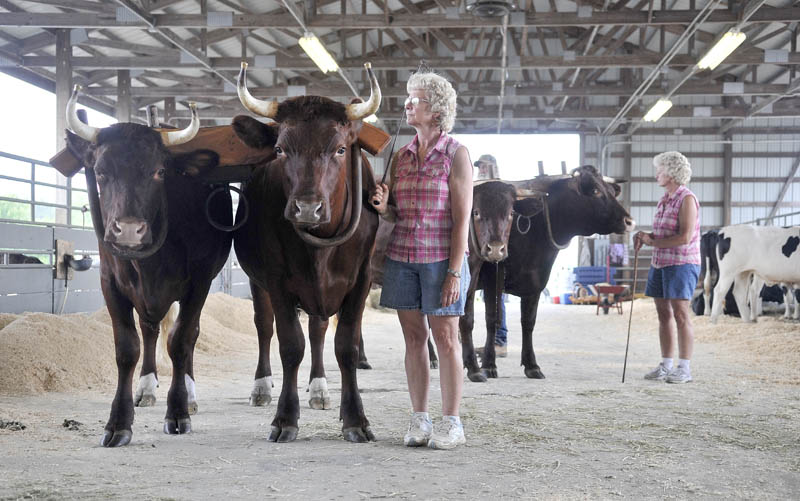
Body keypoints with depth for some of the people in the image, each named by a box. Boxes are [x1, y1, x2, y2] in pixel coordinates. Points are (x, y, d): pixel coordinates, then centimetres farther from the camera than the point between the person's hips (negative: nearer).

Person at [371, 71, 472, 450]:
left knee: (445, 336, -1)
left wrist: (455, 272, -15)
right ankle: (419, 420, 15)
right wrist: (384, 207, -9)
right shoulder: (400, 156, 10)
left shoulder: (455, 154, -5)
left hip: (441, 258, -5)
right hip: (401, 256, 5)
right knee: (413, 337, 7)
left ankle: (452, 424, 6)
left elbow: (462, 218, -9)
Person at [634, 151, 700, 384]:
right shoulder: (664, 201, 14)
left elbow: (684, 237, -19)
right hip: (660, 263, 8)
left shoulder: (686, 199, -11)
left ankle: (685, 369, -5)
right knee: (663, 313, 9)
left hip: (682, 263, -8)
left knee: (680, 313, -9)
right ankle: (666, 366, 15)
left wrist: (652, 242, -14)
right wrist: (644, 237, 2)